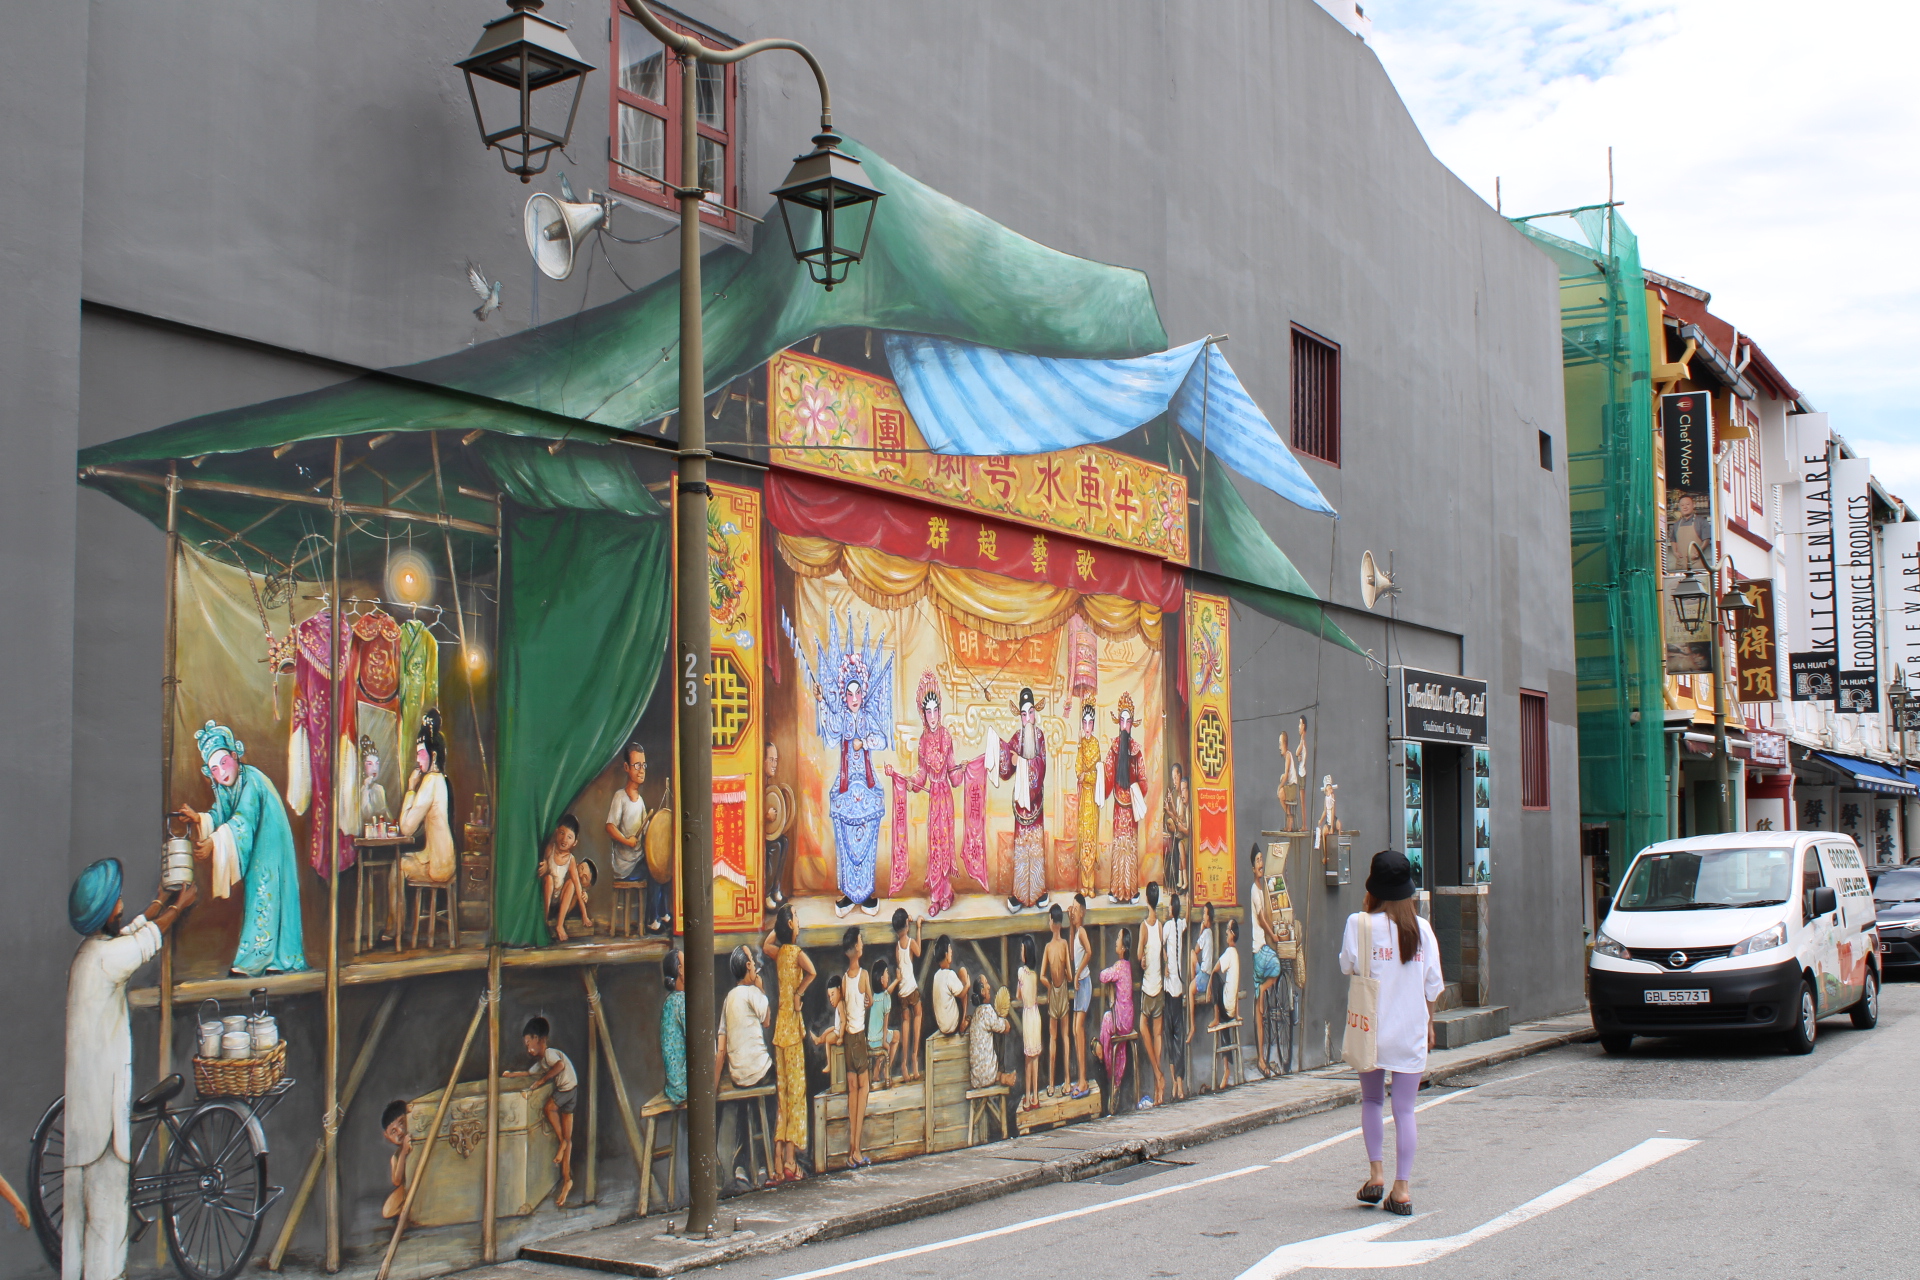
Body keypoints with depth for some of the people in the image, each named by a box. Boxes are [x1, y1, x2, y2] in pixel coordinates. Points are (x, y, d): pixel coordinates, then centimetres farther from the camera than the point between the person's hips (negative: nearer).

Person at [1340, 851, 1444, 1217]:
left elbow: (1347, 965, 1)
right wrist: (1429, 1023, 17)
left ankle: (1376, 1172, 11)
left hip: (1371, 1028, -1)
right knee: (1405, 1109, 4)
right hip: (1411, 1031, 1)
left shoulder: (1360, 924, -10)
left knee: (1372, 1100, 18)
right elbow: (1433, 983, 2)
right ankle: (1401, 1189, 2)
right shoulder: (1421, 929, -2)